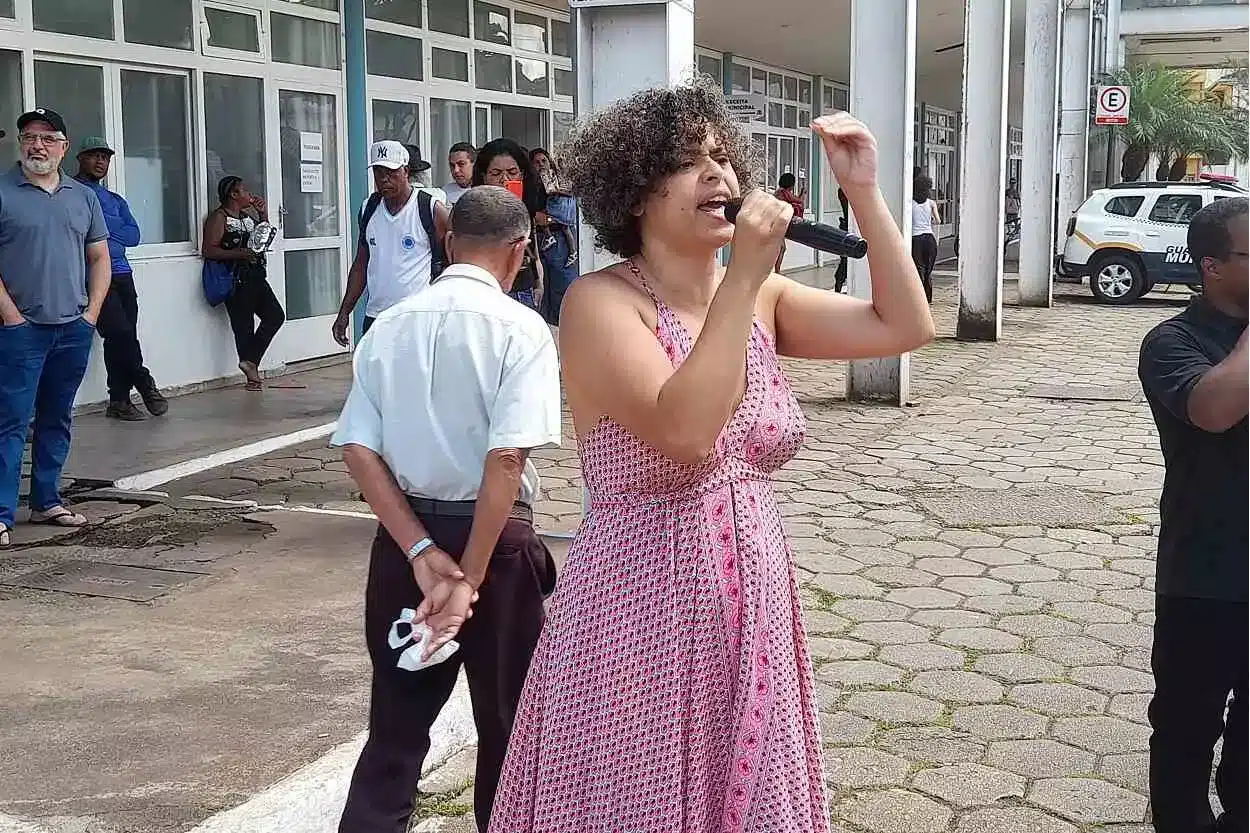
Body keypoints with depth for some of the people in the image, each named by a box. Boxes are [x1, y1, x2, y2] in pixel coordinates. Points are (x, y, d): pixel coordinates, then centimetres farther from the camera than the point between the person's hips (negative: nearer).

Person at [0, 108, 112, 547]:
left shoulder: (83, 196, 12)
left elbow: (99, 257, 15)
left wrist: (91, 313, 4)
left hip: (74, 330, 5)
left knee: (57, 420, 13)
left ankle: (47, 501, 23)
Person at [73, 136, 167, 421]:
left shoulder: (116, 200, 24)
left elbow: (134, 236, 9)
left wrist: (101, 223, -3)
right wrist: (115, 226, -8)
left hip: (121, 273, 6)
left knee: (120, 338, 2)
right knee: (121, 332, -15)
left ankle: (119, 400, 7)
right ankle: (146, 386, -1)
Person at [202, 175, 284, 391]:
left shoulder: (248, 216, 15)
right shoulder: (218, 217, -8)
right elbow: (208, 250, -15)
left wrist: (263, 214, 11)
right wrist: (239, 254, -24)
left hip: (256, 277, 8)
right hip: (236, 281, -8)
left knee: (275, 315, 2)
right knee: (244, 326, -2)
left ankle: (250, 361, 5)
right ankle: (251, 374, 6)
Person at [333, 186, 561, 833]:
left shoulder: (389, 327, 2)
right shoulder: (519, 329, -11)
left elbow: (357, 450, -5)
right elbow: (508, 457, -20)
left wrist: (420, 551, -8)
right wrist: (470, 577, -17)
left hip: (403, 538, 4)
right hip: (494, 538, -4)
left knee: (396, 730, 14)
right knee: (507, 728, 14)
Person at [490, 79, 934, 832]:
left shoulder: (762, 298, 5)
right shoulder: (603, 303, -14)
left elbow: (907, 327, 1)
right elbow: (686, 434, -28)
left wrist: (864, 189, -4)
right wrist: (743, 277, -27)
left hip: (754, 606, 6)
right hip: (642, 611, -6)